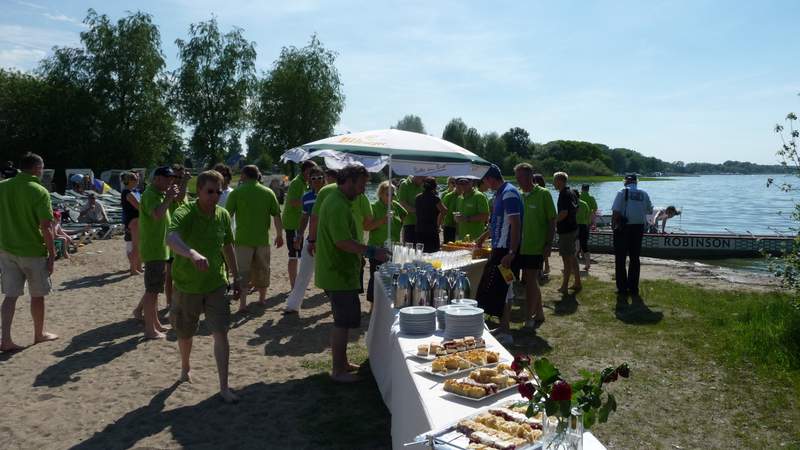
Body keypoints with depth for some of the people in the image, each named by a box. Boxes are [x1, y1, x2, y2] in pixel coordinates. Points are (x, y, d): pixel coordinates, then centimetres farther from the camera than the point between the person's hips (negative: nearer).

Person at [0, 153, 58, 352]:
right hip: (33, 251, -4)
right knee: (37, 295, 11)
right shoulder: (39, 192, -14)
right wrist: (52, 255, -10)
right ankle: (39, 334, 25)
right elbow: (46, 227, -17)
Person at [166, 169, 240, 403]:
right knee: (185, 334, 17)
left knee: (221, 334, -4)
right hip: (187, 285, -2)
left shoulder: (223, 215, -3)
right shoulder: (185, 213, -19)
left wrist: (236, 276, 13)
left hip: (216, 284, 2)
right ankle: (185, 368, 47)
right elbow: (171, 238, -41)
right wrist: (192, 253, -60)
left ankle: (224, 387, 6)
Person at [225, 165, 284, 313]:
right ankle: (262, 299, 32)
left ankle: (242, 304, -3)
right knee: (262, 270, 17)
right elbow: (277, 216, 3)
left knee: (242, 272, 4)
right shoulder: (268, 192, 3)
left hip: (243, 239, -3)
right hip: (263, 239, 3)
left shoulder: (237, 192, -4)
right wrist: (279, 235, 12)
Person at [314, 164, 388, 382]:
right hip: (339, 273, -11)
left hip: (336, 271, 11)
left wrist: (361, 252, 19)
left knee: (343, 321, 18)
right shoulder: (338, 206, -20)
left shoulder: (337, 200, 14)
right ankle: (338, 370, 9)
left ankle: (341, 363, 30)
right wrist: (371, 251, -27)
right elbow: (343, 241, -29)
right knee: (344, 322, -2)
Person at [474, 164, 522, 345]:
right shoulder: (501, 193, 14)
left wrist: (511, 253, -26)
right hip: (499, 249, 10)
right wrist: (484, 236, 38)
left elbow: (516, 225, -22)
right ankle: (503, 327, 25)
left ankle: (505, 332, 1)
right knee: (502, 290, 15)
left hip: (506, 251, -10)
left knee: (500, 291, -6)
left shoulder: (509, 193, -16)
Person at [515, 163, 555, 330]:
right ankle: (539, 314, 27)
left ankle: (528, 319, 2)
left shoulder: (543, 194, -7)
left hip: (536, 247, -6)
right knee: (532, 281, 14)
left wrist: (549, 244, -11)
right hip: (523, 246, 6)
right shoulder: (520, 196, 9)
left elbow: (552, 221, -6)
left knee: (531, 281, -4)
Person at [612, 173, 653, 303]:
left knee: (620, 260, 4)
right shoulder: (644, 194, 5)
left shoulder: (622, 192, -7)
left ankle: (622, 291, 4)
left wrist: (613, 225, -1)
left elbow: (615, 212, -14)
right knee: (635, 260, 14)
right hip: (639, 228, 4)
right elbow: (650, 211, 16)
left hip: (623, 229, -4)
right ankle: (633, 291, 19)